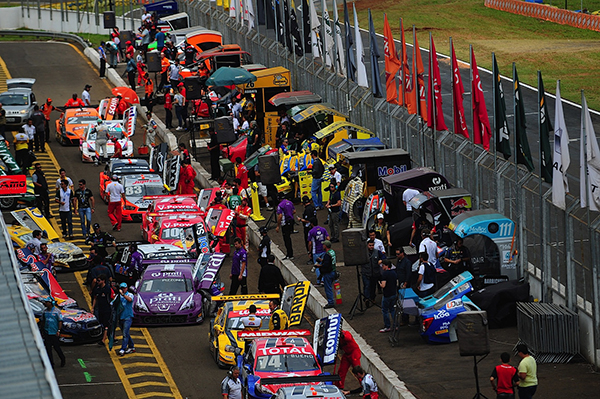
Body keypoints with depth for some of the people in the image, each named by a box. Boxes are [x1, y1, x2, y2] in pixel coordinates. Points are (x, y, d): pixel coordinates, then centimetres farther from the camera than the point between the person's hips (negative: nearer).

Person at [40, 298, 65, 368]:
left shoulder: (57, 311, -6)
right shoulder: (45, 311, 7)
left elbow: (60, 321, -5)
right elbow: (42, 321, 15)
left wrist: (58, 330, -14)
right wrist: (42, 331, 13)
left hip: (54, 333, -4)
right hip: (46, 333, 4)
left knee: (56, 347, -1)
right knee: (48, 349, 3)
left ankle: (63, 360, 21)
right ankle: (51, 364, 10)